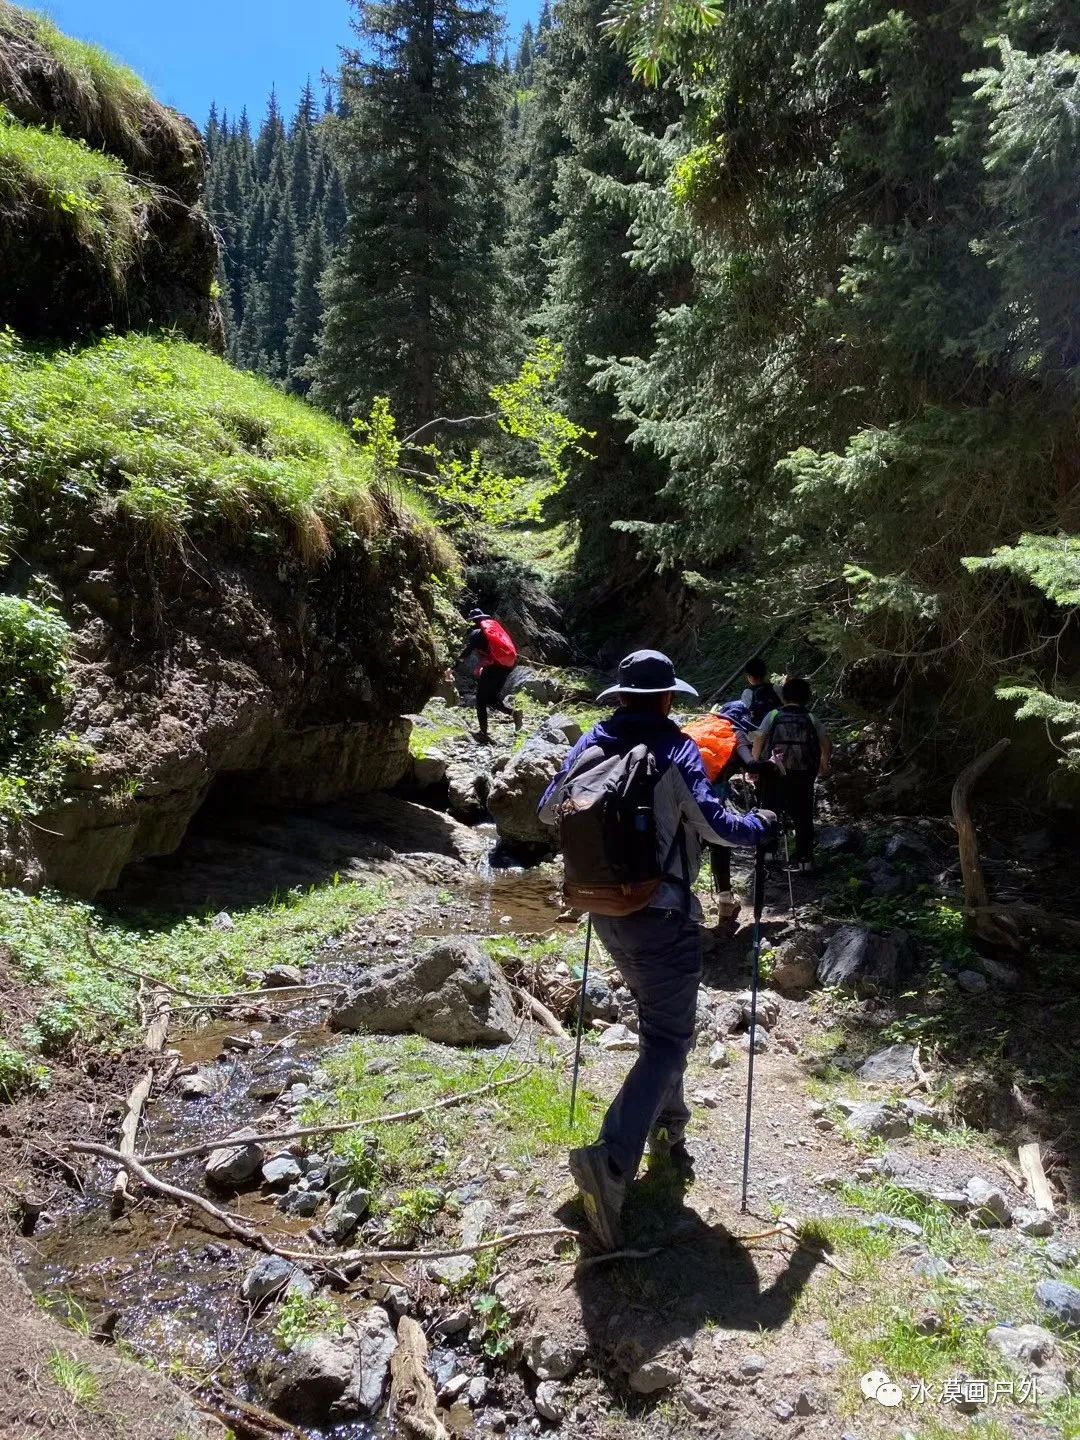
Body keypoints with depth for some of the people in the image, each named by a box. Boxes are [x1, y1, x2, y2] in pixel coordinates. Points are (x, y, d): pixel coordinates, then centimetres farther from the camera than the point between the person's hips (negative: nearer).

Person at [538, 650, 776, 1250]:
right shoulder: (675, 750, -13)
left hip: (607, 909, 7)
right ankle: (611, 1160, -17)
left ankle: (666, 1125, 40)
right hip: (662, 916, -6)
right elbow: (715, 825, -19)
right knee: (668, 1039, -2)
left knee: (654, 1017, 26)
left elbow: (548, 811, 12)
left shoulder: (590, 746, 2)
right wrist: (760, 825, 1)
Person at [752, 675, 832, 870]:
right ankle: (804, 859, 12)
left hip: (774, 775, -1)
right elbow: (826, 744, -4)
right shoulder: (811, 719, 3)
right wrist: (824, 765, 12)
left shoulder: (773, 715, 0)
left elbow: (758, 740, -9)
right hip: (803, 776, 1)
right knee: (803, 817, 10)